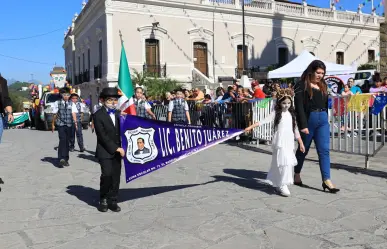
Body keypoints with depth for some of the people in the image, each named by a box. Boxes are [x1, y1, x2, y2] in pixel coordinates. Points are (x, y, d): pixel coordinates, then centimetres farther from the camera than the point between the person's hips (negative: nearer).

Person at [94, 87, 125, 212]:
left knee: (116, 176, 4)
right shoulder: (98, 115, -6)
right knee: (107, 174, -14)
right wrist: (116, 148, -14)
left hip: (117, 150, 5)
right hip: (105, 151, -5)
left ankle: (112, 200, 15)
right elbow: (102, 136, -11)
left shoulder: (118, 113, 12)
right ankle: (103, 200, 6)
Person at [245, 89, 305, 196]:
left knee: (289, 163, 10)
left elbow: (295, 129, 15)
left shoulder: (291, 114, 11)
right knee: (284, 162, -13)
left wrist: (301, 143, 16)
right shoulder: (276, 113, -3)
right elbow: (264, 121, -12)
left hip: (290, 143, 5)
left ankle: (278, 184, 25)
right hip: (280, 143, -5)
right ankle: (282, 185, -4)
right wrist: (251, 127, -24)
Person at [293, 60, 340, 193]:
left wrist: (325, 119, 13)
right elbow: (299, 106, -14)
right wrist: (303, 125, -19)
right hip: (308, 120, -5)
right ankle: (296, 175, 29)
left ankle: (326, 180, -2)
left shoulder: (323, 85, 12)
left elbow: (325, 103, 16)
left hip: (322, 120, 5)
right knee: (303, 149, 10)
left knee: (324, 150, -2)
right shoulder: (302, 85, -8)